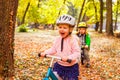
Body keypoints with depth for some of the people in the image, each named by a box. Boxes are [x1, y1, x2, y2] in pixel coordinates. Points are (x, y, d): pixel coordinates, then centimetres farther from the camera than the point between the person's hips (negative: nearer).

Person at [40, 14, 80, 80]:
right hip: (59, 65, 5)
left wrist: (68, 58, -39)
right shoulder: (58, 39, -1)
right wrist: (45, 53, -11)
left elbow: (77, 52, -23)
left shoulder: (72, 40, -19)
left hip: (71, 67, -4)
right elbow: (53, 49, 5)